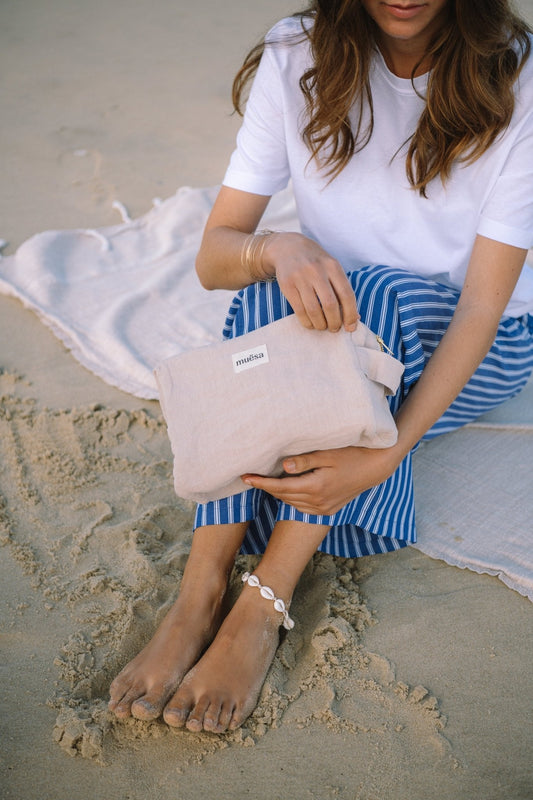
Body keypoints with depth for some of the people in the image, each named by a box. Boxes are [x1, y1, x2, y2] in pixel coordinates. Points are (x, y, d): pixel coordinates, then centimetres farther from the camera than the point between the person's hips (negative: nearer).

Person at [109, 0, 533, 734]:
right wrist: (275, 249, -38)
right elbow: (213, 257, -13)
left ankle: (262, 610, -33)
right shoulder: (297, 59, -11)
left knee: (379, 292, -34)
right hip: (329, 319, 2)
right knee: (267, 296, -31)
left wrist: (387, 453, -37)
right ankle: (199, 598, -31)